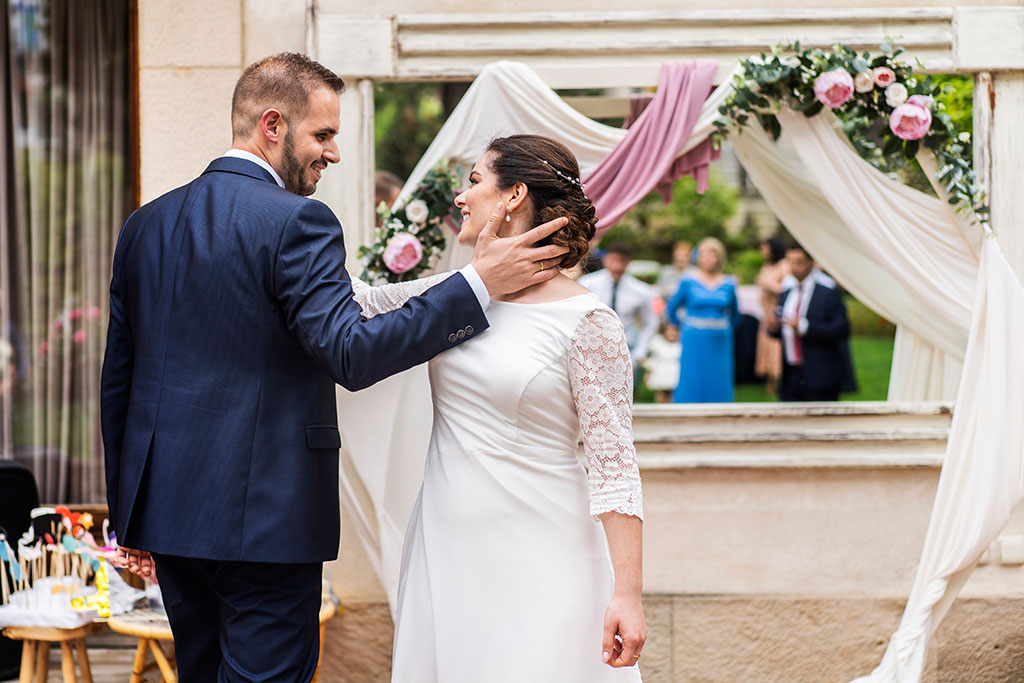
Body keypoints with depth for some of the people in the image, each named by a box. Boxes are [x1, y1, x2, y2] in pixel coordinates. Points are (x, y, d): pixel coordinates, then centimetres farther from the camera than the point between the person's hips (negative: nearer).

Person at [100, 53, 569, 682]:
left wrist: (130, 518, 22)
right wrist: (479, 284, -19)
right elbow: (352, 353, -22)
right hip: (263, 513, -7)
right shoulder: (295, 222, -12)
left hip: (165, 507, 8)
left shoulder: (146, 224, 11)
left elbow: (118, 379, 14)